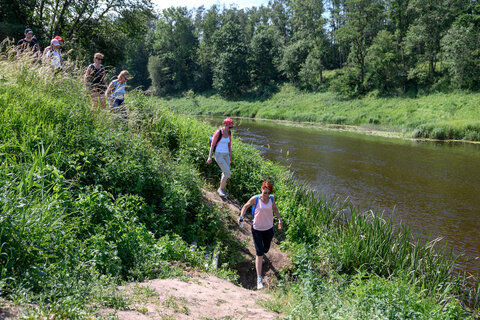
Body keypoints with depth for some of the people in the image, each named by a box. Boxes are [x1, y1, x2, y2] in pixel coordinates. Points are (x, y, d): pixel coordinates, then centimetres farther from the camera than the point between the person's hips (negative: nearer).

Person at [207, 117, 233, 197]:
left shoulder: (229, 133, 7)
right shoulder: (218, 132, -13)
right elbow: (212, 145, -10)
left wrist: (230, 156, 20)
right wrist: (210, 157, -13)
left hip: (226, 155, 7)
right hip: (218, 154, -7)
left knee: (225, 173, 5)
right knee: (227, 172, -14)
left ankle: (221, 189, 20)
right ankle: (221, 189, 0)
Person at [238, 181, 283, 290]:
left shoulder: (272, 198, -5)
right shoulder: (255, 199, -15)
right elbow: (246, 206, 2)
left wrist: (279, 219, 4)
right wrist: (241, 217, -12)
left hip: (268, 229, 4)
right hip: (257, 229, -4)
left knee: (265, 250, 20)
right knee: (259, 254, -9)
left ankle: (261, 256, 61)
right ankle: (259, 279, -7)